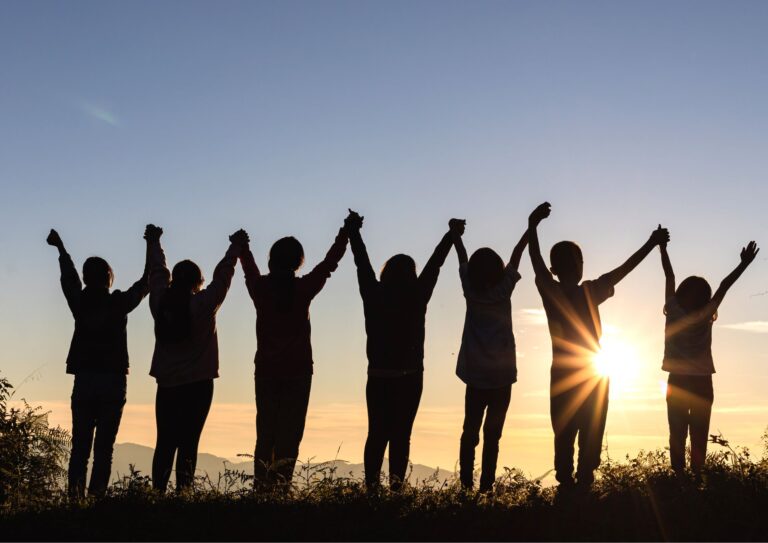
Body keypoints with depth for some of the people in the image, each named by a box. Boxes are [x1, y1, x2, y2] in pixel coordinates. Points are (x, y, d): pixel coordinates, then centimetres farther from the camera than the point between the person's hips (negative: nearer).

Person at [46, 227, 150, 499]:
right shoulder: (119, 303, -4)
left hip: (84, 381, 3)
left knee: (80, 445, 4)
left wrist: (60, 247, 39)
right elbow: (146, 282, 6)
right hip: (112, 382, -3)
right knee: (104, 446, -4)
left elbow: (68, 278, 21)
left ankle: (75, 495, -3)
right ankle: (97, 495, -11)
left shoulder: (80, 303, 3)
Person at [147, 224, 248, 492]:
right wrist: (236, 247, 16)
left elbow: (157, 272, 17)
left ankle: (158, 492, 2)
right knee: (188, 443, -3)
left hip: (166, 384, 4)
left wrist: (154, 243, 34)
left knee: (165, 443, 6)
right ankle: (183, 492, -7)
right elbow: (222, 276, 2)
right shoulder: (203, 304, -9)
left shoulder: (160, 303, 1)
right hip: (197, 385, -4)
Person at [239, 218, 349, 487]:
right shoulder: (302, 288, -9)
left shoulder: (260, 287, -1)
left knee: (265, 433, 10)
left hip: (266, 371, 3)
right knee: (289, 435, -1)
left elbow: (249, 268, 22)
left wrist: (241, 247, 43)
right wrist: (346, 233, 17)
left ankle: (261, 486, 8)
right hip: (297, 372, -3)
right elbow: (330, 262, 3)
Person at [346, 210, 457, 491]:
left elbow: (362, 264, 10)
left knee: (377, 434, 7)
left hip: (378, 376, 2)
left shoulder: (374, 297, -2)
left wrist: (353, 230, 22)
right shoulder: (417, 299, -6)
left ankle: (371, 486, -1)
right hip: (409, 377, -2)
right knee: (401, 435, 0)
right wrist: (452, 234, 14)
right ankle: (396, 487, -7)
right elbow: (434, 264, 3)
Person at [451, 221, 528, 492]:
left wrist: (455, 234, 26)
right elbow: (516, 255, 4)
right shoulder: (503, 289, -5)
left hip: (475, 376, 2)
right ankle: (486, 485, -7)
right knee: (492, 436, -1)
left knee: (470, 432, 6)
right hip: (501, 377, -2)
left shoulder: (470, 290, -1)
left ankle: (466, 483, 0)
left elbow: (462, 259, 13)